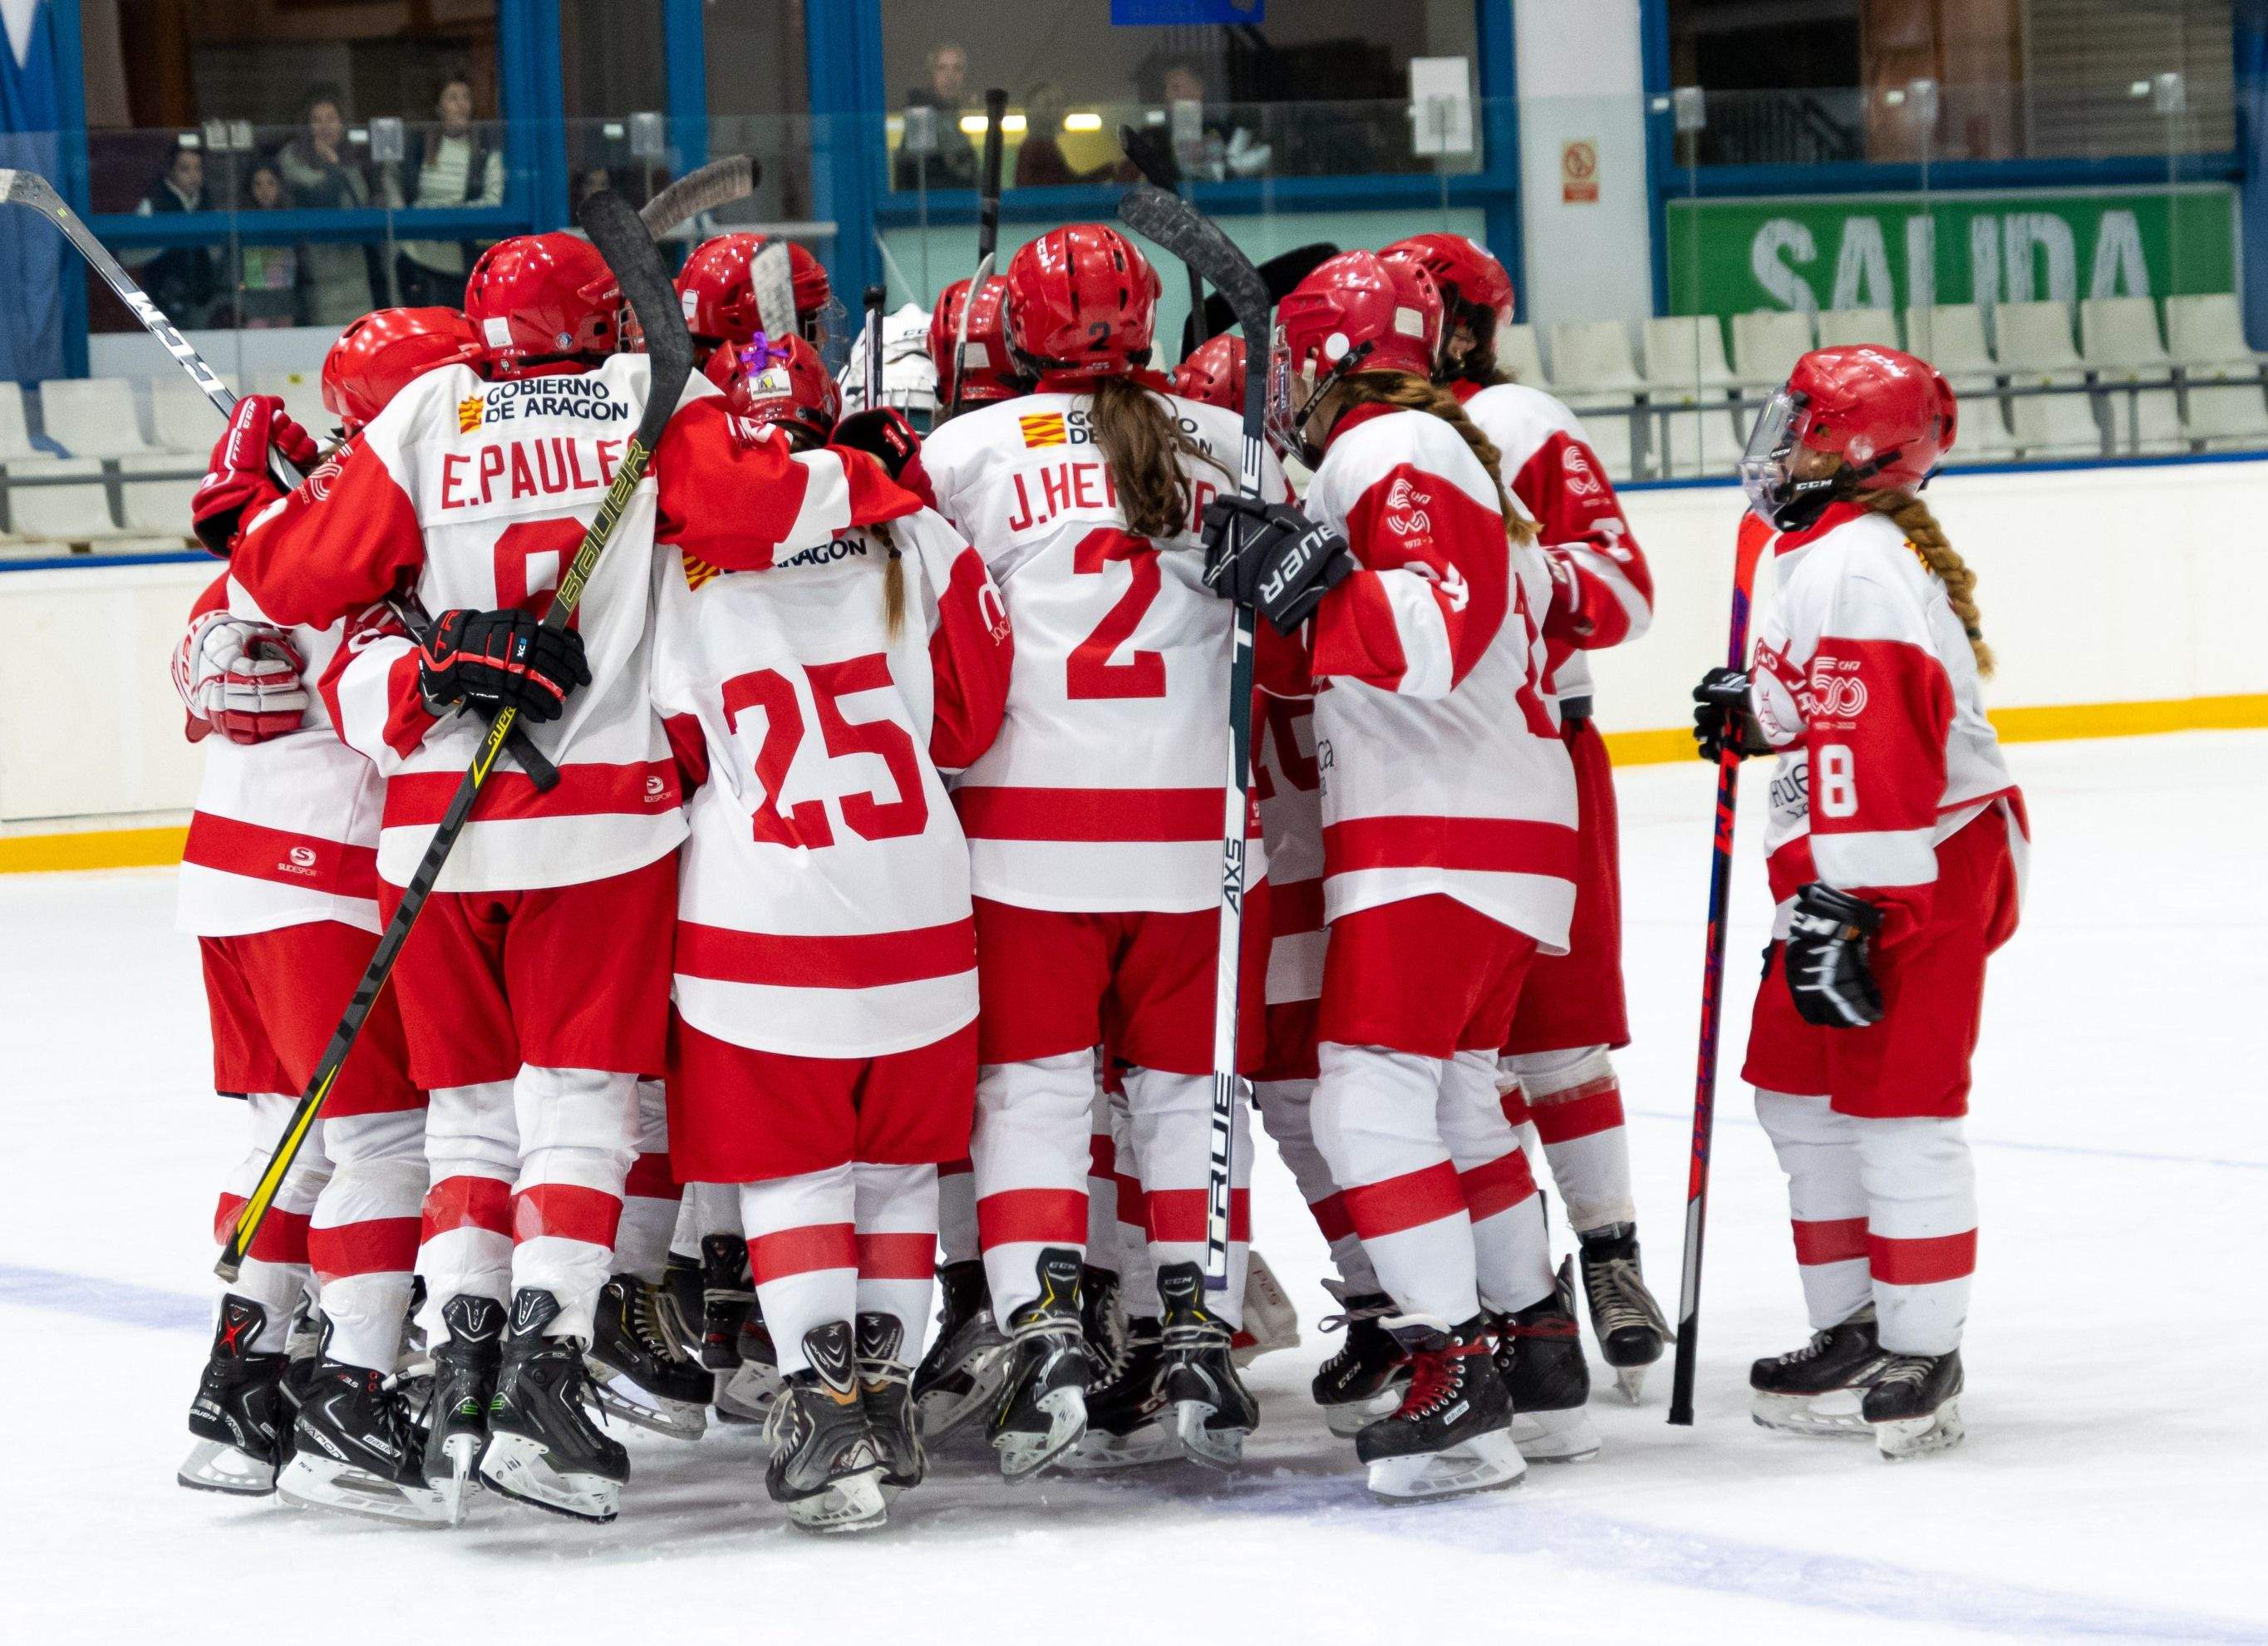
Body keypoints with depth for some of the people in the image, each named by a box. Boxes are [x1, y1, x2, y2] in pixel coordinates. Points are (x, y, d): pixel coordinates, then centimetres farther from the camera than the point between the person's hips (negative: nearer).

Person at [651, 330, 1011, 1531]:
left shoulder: (673, 575, -6)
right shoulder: (917, 548, -2)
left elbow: (671, 762, 2)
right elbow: (969, 722, 5)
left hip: (755, 917, -2)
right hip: (918, 904, 2)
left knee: (789, 1164, 7)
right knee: (899, 1160, 16)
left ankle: (824, 1400, -4)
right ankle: (884, 1390, 20)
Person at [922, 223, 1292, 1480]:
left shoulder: (968, 450, -2)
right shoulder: (1226, 445, 5)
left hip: (1030, 826, -2)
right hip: (1198, 830, 2)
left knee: (1029, 1085, 6)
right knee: (1188, 1087, 12)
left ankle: (1043, 1341, -6)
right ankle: (1201, 1342, 7)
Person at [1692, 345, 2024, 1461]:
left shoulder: (1851, 566, -19)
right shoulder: (1829, 552, 15)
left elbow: (1876, 743, -27)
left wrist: (1843, 910, -28)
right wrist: (1752, 714, 16)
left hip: (1919, 868, -11)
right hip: (1864, 872, 11)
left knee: (1897, 1106, -8)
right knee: (1800, 1093, 16)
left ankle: (1919, 1359, -2)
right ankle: (1854, 1334, 24)